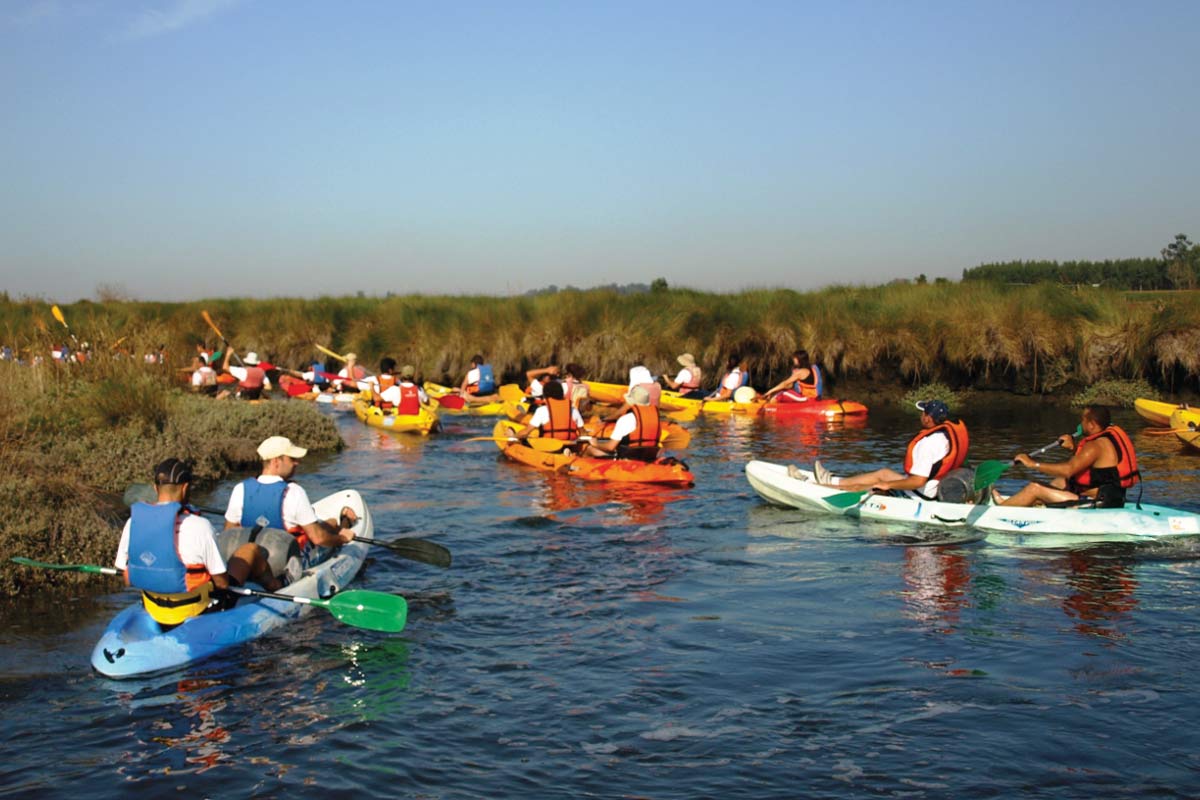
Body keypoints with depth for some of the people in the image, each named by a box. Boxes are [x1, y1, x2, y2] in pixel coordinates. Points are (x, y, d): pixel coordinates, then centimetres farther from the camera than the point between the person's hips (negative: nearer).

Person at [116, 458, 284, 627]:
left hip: (154, 612, 5)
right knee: (252, 549, 17)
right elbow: (222, 583, -17)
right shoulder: (199, 526, -25)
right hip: (200, 611, -5)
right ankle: (273, 586, 48)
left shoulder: (133, 523, -10)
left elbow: (128, 581, -1)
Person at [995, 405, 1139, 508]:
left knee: (1035, 488, -8)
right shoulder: (1110, 434, 11)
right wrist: (1074, 447, 9)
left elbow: (1067, 470, -29)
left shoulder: (1096, 445, -20)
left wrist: (1033, 464, -22)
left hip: (1097, 505, -11)